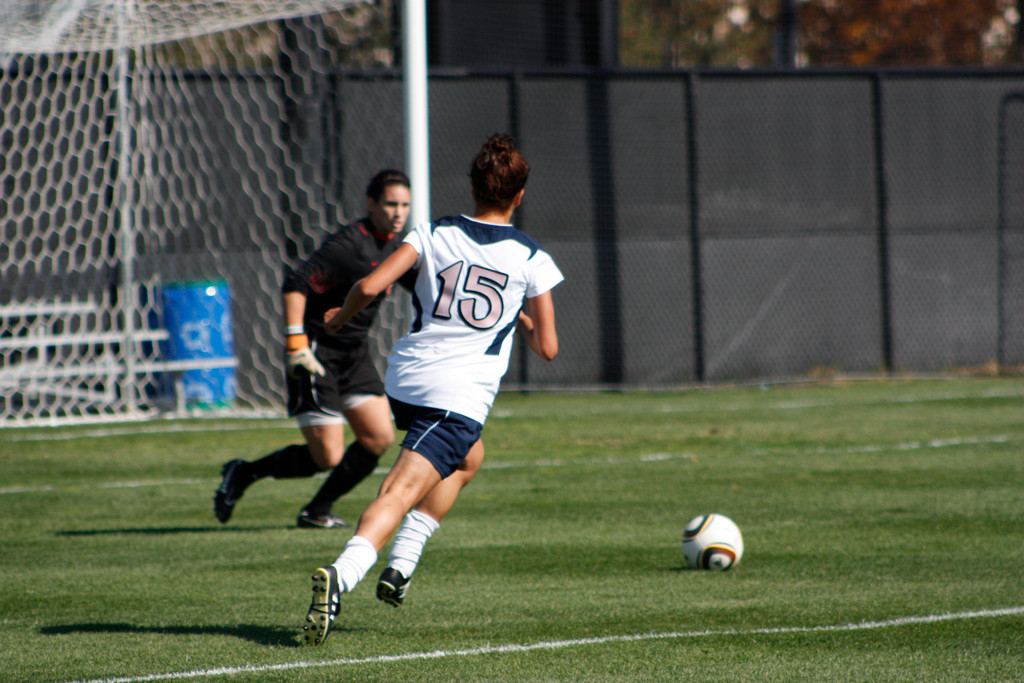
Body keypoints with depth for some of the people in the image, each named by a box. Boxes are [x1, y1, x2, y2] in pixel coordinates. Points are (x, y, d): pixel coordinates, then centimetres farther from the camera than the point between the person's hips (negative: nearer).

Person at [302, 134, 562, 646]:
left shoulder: (433, 234, 6)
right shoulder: (530, 258, 3)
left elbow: (371, 286, -6)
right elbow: (547, 347, 7)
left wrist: (340, 316, 14)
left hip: (404, 382, 4)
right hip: (462, 397, -4)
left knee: (468, 456, 32)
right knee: (399, 493, -13)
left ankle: (401, 563, 24)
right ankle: (341, 574, -38)